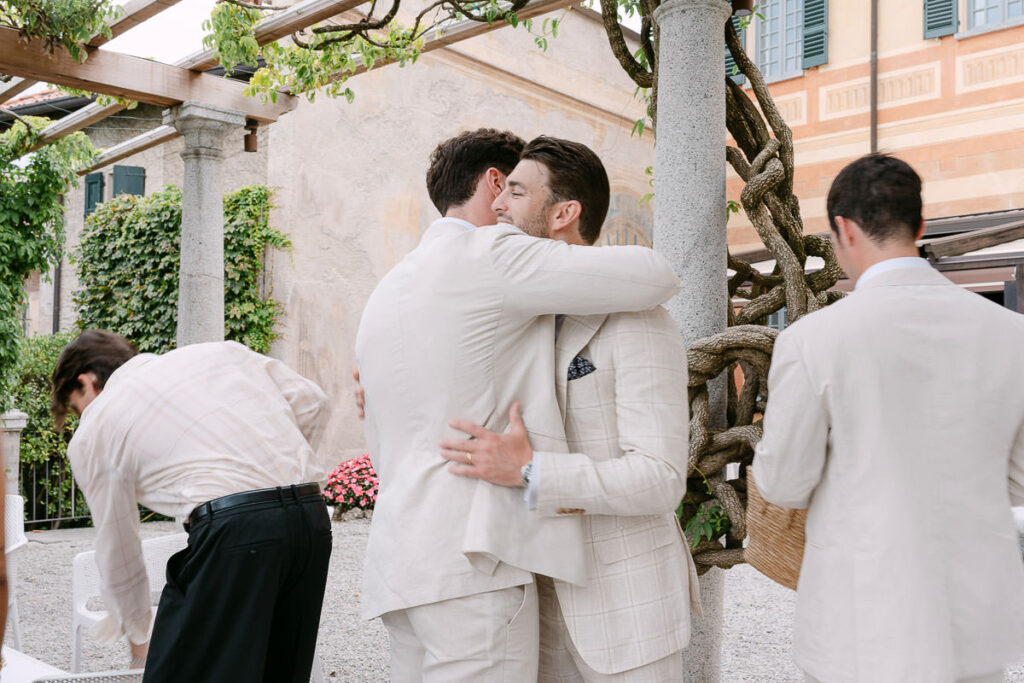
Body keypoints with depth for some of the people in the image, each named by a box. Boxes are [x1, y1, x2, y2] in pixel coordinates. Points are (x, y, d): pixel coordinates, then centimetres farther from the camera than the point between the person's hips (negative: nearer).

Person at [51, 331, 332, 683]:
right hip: (312, 514, 6)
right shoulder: (218, 351, 26)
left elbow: (117, 553, 22)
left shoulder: (92, 432, 16)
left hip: (231, 525, -6)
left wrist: (138, 641, 36)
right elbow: (308, 398, 20)